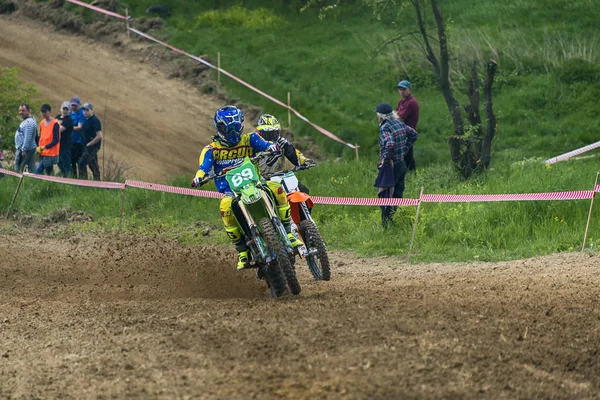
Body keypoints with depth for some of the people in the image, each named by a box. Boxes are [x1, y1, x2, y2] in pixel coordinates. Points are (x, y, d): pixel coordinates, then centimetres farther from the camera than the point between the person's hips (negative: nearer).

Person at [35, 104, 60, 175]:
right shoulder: (42, 123, 12)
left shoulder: (55, 124, -11)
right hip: (43, 153, 7)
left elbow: (56, 140, -14)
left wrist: (45, 147, -20)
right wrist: (39, 148, 4)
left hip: (50, 154, -7)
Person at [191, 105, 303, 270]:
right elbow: (204, 165, -10)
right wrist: (199, 177, -32)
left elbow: (263, 144, -9)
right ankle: (242, 251, -24)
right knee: (226, 206, -36)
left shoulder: (249, 139, 10)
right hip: (229, 189, -1)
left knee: (277, 189, -29)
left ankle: (288, 232, -17)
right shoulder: (212, 149, 8)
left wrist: (272, 147, -34)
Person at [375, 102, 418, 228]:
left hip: (390, 167, -8)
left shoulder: (385, 128, -20)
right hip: (402, 164, 8)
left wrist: (384, 159, -22)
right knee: (398, 195, 18)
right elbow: (413, 135, 20)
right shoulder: (400, 124, 6)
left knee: (385, 196, -2)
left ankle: (386, 226, -4)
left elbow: (389, 144, -36)